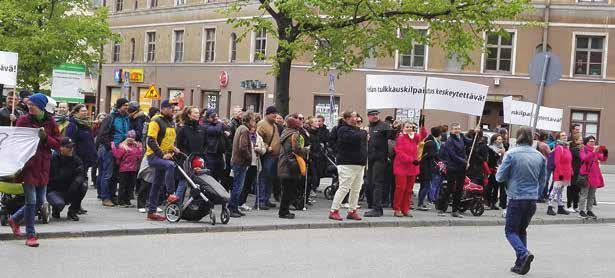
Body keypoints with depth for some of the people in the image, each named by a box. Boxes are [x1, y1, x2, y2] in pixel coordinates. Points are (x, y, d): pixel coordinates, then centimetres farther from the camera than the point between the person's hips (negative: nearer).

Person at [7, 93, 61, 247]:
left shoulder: (50, 122, 3)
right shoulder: (23, 120, -2)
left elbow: (57, 145, 3)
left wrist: (45, 137, -14)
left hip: (43, 166, 3)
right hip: (27, 165, -3)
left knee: (40, 201, 9)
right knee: (31, 201, -5)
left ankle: (14, 219, 32)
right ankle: (30, 235, 7)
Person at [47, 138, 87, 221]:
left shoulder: (76, 160, 1)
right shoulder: (53, 159, -8)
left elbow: (81, 175, -13)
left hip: (69, 190, 4)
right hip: (53, 190, -4)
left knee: (84, 185, -25)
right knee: (60, 204, -35)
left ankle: (72, 211, -7)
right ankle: (56, 209, 7)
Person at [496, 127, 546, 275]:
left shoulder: (511, 154, -10)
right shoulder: (540, 156, 4)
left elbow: (500, 177, -6)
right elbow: (542, 180, 13)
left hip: (516, 198, -5)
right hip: (532, 199, 5)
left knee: (511, 231, 5)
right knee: (522, 230, 17)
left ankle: (524, 253, -19)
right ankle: (520, 263, 14)